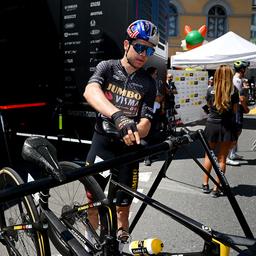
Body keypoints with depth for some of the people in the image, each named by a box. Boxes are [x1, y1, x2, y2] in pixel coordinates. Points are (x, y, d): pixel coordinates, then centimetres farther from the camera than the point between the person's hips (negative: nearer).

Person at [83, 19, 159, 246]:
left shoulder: (148, 84, -1)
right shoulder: (107, 67, -4)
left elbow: (145, 125, -7)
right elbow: (90, 92, -26)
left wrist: (134, 132, -32)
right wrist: (118, 116, -43)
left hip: (128, 150, 1)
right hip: (101, 144, 0)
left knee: (123, 206, 10)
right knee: (92, 199, 8)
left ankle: (121, 243, 35)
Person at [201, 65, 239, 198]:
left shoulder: (210, 90, -4)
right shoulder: (233, 92, -8)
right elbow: (235, 110, -2)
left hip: (211, 125, 1)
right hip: (226, 126, -1)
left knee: (209, 156, 17)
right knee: (222, 159, 8)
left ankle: (205, 184, 22)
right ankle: (216, 189, 11)